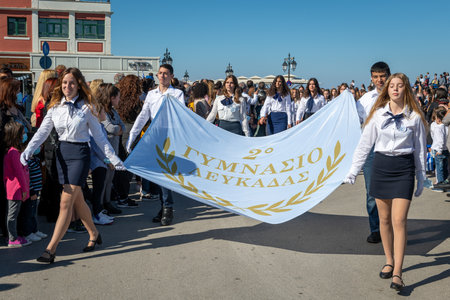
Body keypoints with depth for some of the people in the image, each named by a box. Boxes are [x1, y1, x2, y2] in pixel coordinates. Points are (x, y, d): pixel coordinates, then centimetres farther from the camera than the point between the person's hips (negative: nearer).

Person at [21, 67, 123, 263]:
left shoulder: (86, 107, -4)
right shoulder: (55, 107, 6)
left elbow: (99, 135, 1)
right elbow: (42, 132, 2)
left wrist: (113, 158, -1)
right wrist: (28, 151, -14)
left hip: (80, 153, -4)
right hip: (62, 152, 5)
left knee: (66, 202, -8)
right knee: (77, 200, 12)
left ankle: (51, 249, -5)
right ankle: (94, 235, 33)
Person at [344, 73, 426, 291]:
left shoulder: (414, 116, 1)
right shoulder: (378, 114, 3)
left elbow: (420, 149, 7)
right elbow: (365, 144, 6)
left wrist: (421, 179, 7)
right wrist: (353, 171, 3)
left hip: (404, 168, -2)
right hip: (381, 166, 2)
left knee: (399, 220, -8)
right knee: (384, 219, 9)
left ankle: (397, 273, -6)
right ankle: (389, 261, 27)